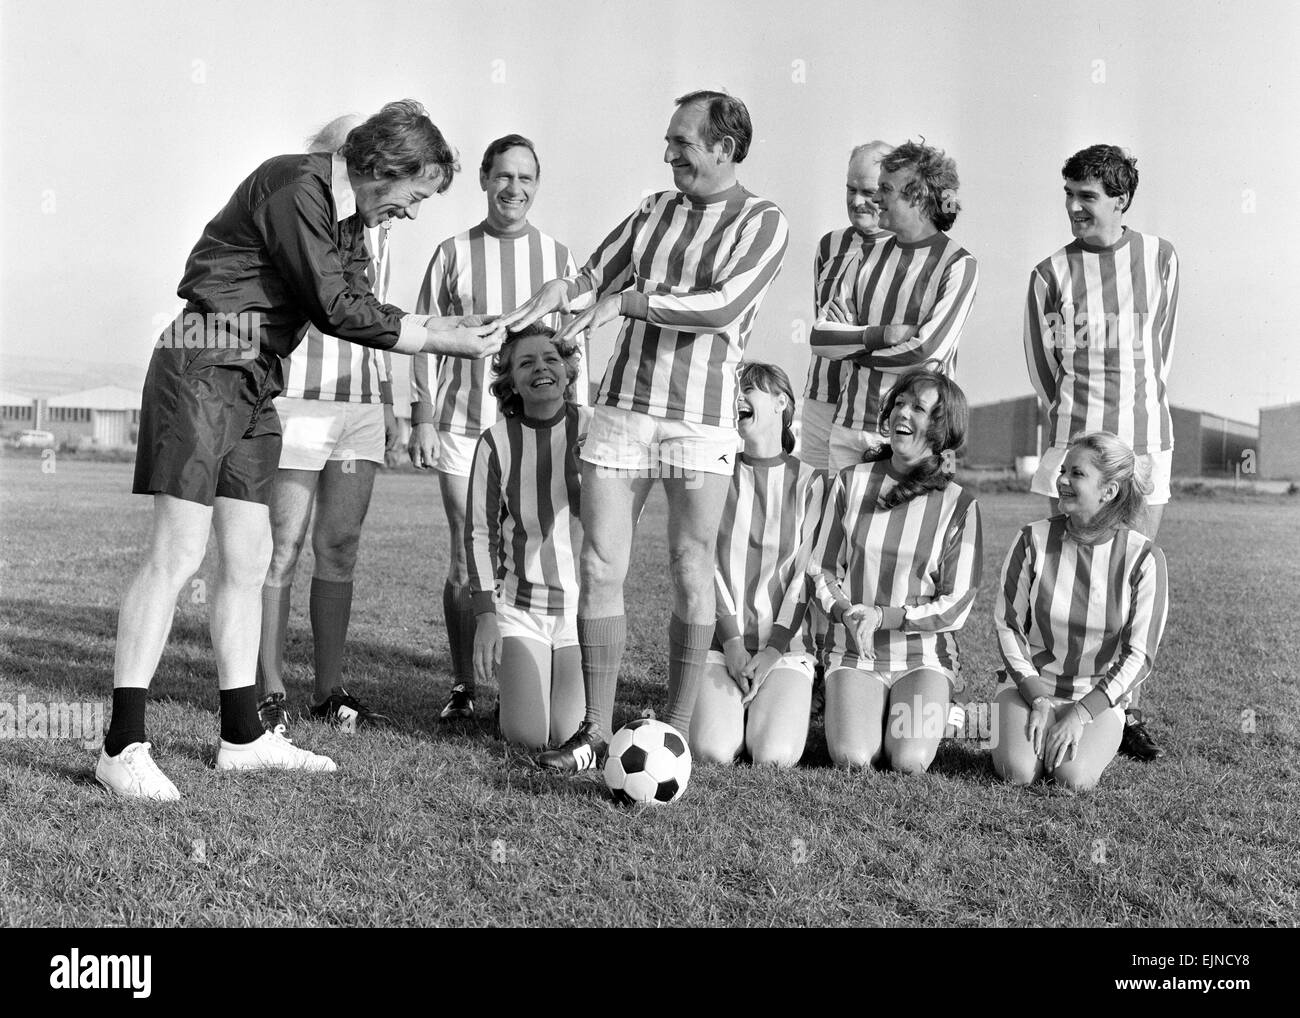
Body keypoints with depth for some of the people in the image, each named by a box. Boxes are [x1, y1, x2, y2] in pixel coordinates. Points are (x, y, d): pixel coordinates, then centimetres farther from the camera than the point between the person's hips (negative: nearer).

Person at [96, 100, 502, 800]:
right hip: (203, 370, -10)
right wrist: (442, 341, -13)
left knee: (247, 560, 9)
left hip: (254, 387, 10)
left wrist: (447, 326, 1)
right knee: (178, 553, -12)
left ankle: (243, 737, 16)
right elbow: (337, 310, -18)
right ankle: (122, 748, -7)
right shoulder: (295, 187, -15)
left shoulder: (349, 214, 14)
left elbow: (362, 309, 12)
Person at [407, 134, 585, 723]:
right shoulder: (453, 254, 7)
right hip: (461, 426, -1)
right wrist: (422, 418, 0)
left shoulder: (558, 258, 10)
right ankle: (462, 687, 10)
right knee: (466, 557, 0)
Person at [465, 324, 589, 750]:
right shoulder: (496, 442, -6)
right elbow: (480, 532, 0)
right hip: (519, 607, 0)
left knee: (567, 734, -13)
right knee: (527, 737, -12)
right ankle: (518, 688, 22)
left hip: (583, 605, 0)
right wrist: (485, 614, -6)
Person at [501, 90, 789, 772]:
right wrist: (558, 292, -3)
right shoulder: (653, 211, 15)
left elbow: (722, 306, -15)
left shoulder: (763, 223, -1)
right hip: (620, 409, 4)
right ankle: (597, 730, 9)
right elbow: (595, 274, 19)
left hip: (700, 421, -4)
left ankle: (676, 732, 12)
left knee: (691, 572, 1)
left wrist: (629, 300, -14)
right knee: (599, 569, 0)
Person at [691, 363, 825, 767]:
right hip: (719, 639, 1)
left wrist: (773, 650, -11)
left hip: (786, 643, -1)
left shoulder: (809, 481, 4)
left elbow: (805, 575, -1)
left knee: (773, 756, -21)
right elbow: (708, 566, 0)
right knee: (713, 752, -21)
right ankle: (732, 709, 12)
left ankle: (775, 711, 12)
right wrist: (731, 641, -11)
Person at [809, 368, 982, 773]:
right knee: (851, 757, -22)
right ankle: (850, 709, 13)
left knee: (910, 761, -22)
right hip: (853, 648, 1)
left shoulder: (959, 504, -3)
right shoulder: (851, 482, 3)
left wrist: (885, 616, -17)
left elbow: (956, 605, -4)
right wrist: (847, 613, -13)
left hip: (924, 651, -1)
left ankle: (931, 712, 12)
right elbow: (822, 570, 7)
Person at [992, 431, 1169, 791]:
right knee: (1017, 771, -25)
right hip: (1031, 684, 1)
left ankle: (1095, 743, 8)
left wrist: (1081, 713, -17)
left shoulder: (1142, 557, -10)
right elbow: (1008, 626, -1)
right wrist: (1038, 700, -11)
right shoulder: (1033, 540, -6)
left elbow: (1139, 655, -9)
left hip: (1099, 696, -1)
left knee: (1075, 778, -26)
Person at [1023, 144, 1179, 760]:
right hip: (1074, 440, -2)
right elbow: (1041, 364, 8)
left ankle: (1123, 713, 14)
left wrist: (1141, 409, 14)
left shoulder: (1160, 259, 6)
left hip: (1147, 440, 2)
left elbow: (1161, 349, 14)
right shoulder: (1051, 274, 0)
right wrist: (1075, 424, 9)